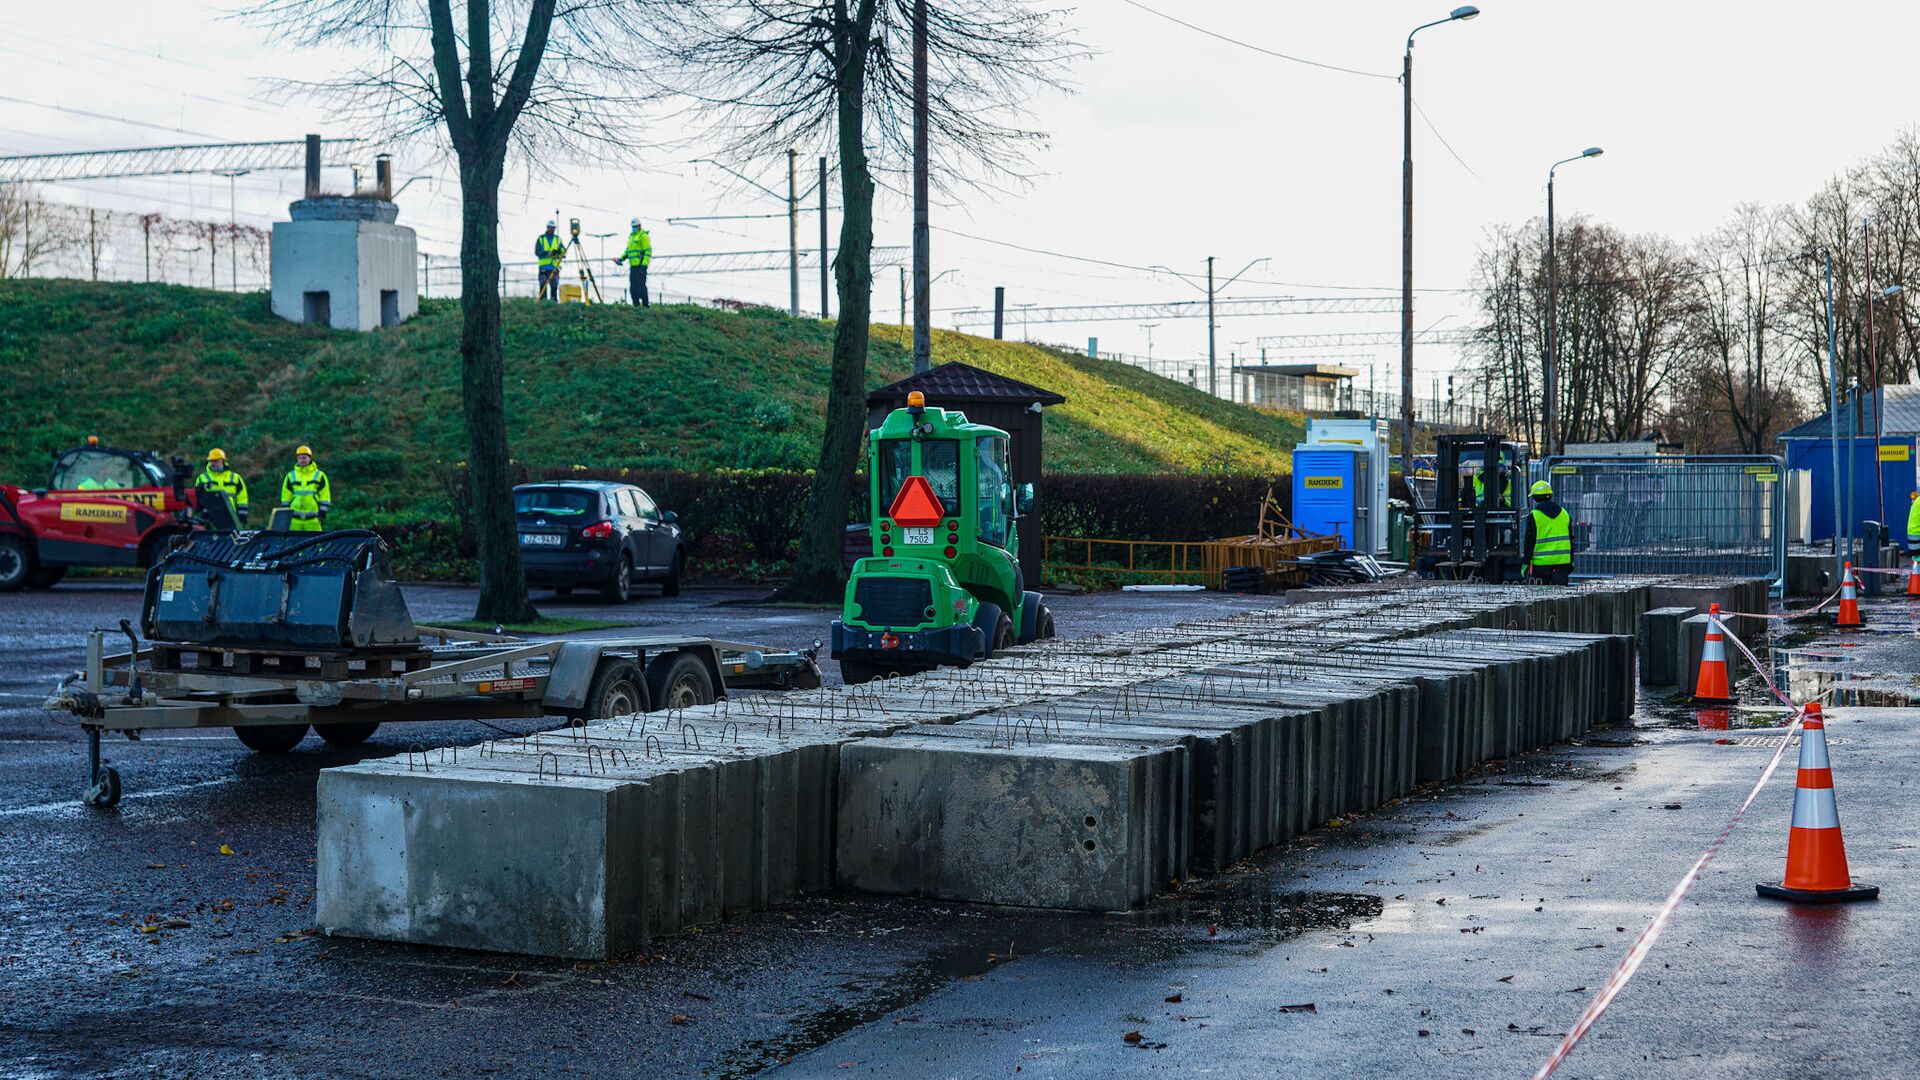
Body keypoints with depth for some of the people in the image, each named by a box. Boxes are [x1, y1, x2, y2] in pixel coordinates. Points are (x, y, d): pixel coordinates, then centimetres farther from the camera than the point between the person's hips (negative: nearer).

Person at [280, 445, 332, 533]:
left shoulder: (319, 476, 7)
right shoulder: (291, 476, 11)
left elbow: (325, 497, 6)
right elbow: (285, 498, 13)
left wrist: (323, 515, -1)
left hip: (313, 519, -2)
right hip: (295, 519, 2)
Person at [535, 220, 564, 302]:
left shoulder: (558, 239, 15)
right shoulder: (540, 239, 7)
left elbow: (564, 251, 8)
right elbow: (537, 252, -4)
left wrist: (561, 254, -15)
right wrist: (548, 253, -18)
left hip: (554, 267, 2)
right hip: (544, 267, -2)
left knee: (554, 287, -2)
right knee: (543, 287, -5)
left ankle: (554, 302, 0)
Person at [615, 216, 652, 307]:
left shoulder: (644, 236, -6)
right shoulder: (631, 236, 20)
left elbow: (648, 251, -13)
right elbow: (628, 251, 27)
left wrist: (644, 265, -20)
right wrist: (621, 259, 12)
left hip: (640, 265, -9)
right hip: (633, 265, 9)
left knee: (640, 285, -12)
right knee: (633, 287, 7)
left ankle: (645, 305, -9)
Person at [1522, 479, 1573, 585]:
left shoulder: (1534, 516, -6)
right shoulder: (1565, 514, 11)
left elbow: (1529, 541, -7)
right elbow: (1570, 539, 15)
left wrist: (1526, 562, -2)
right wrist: (1571, 561, 20)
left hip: (1541, 562, -4)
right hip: (1562, 561, 4)